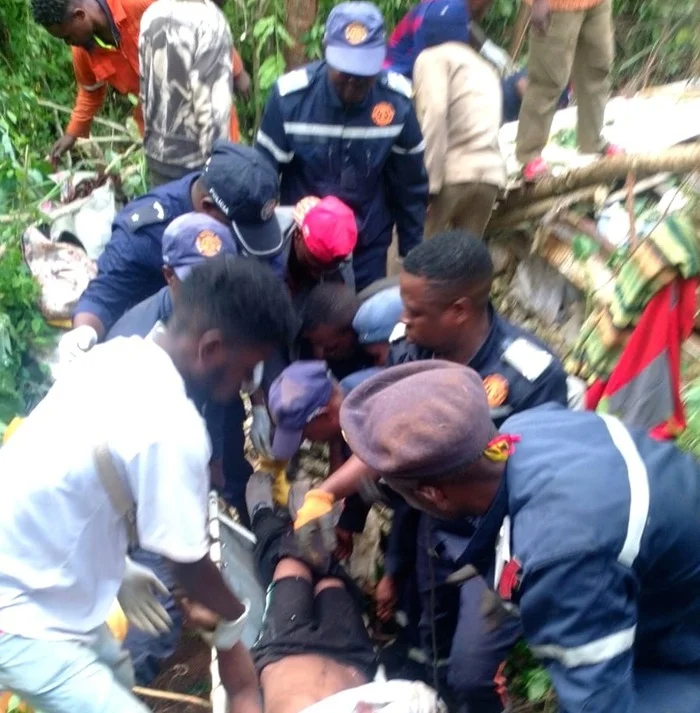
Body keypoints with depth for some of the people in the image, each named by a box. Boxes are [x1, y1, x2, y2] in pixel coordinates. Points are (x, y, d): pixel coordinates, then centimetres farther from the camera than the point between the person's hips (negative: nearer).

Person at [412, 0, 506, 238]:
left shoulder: (433, 57, 6)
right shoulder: (484, 67, 28)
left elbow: (434, 114, -10)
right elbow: (488, 125, 22)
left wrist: (430, 181, -13)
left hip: (452, 174, -6)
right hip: (491, 175, 7)